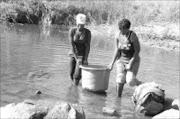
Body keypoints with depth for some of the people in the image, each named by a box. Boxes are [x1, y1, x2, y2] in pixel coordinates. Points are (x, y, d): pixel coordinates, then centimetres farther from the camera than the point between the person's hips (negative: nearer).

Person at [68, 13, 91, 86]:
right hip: (73, 54, 2)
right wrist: (76, 59, -20)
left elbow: (88, 46, -11)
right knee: (71, 73, 10)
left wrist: (86, 59, -16)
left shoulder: (87, 32, -15)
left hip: (82, 54, -2)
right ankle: (74, 84, 37)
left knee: (77, 74, -12)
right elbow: (72, 46, -17)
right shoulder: (72, 31, -16)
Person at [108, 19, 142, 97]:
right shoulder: (118, 35, -5)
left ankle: (140, 84, 15)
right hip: (121, 59, 4)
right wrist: (112, 63, 2)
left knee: (130, 81, -17)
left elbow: (137, 51, -16)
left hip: (133, 60, -4)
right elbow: (117, 50, 3)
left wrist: (130, 64, -18)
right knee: (120, 80, -8)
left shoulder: (132, 36, -20)